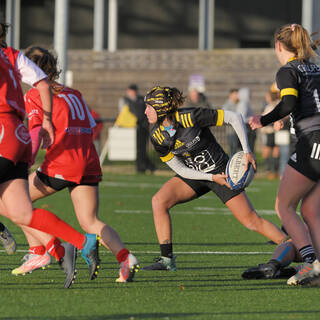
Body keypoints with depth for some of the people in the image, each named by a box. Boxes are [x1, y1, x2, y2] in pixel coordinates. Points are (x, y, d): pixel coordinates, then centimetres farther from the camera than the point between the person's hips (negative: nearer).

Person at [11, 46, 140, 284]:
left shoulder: (34, 95, 3)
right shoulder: (74, 94, 22)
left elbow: (36, 132, -10)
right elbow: (91, 127, 20)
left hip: (61, 164, -6)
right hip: (89, 164, 6)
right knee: (90, 222, 3)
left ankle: (38, 252, 5)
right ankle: (125, 257, -21)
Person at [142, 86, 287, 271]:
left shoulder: (190, 117, -26)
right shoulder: (157, 136, -10)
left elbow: (234, 118, -19)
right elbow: (179, 169, -6)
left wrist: (247, 151, -23)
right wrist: (212, 178, -17)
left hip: (221, 170, -5)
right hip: (193, 176, 5)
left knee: (252, 221, -9)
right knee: (159, 202, -16)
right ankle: (167, 259, -12)